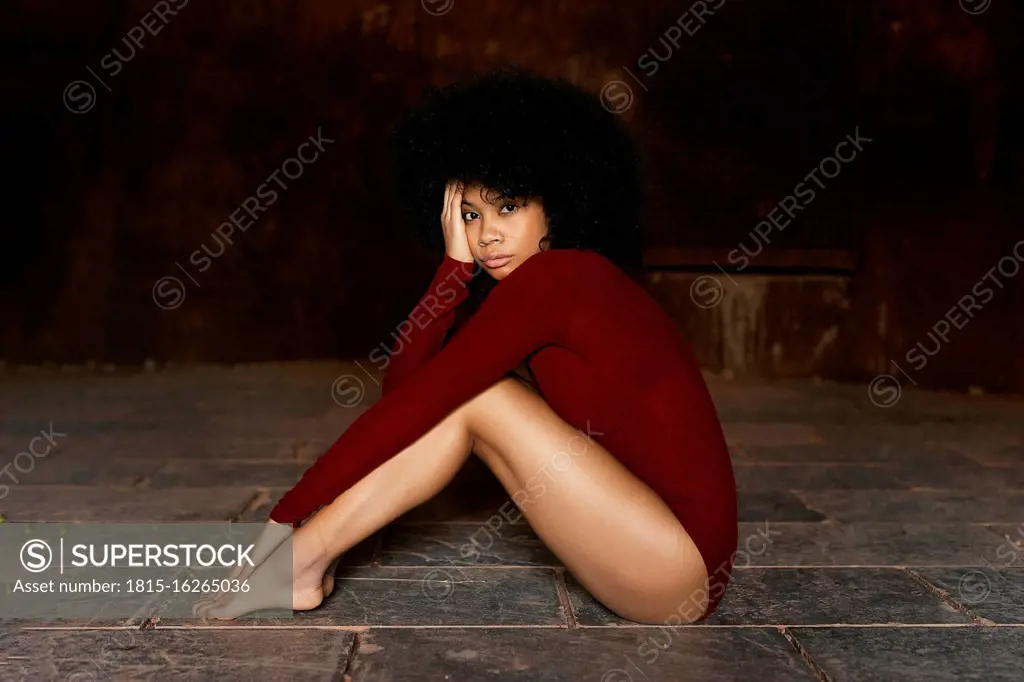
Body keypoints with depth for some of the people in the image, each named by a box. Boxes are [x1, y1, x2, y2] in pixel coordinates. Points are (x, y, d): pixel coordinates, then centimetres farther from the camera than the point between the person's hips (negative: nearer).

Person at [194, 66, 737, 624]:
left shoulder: (554, 276, -18)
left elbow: (411, 404, -20)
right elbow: (401, 379, 0)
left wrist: (287, 511, -15)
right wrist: (457, 263, -6)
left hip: (685, 570, -8)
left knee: (471, 396, -13)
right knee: (460, 388, 0)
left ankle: (296, 561, -5)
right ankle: (304, 561, 0)